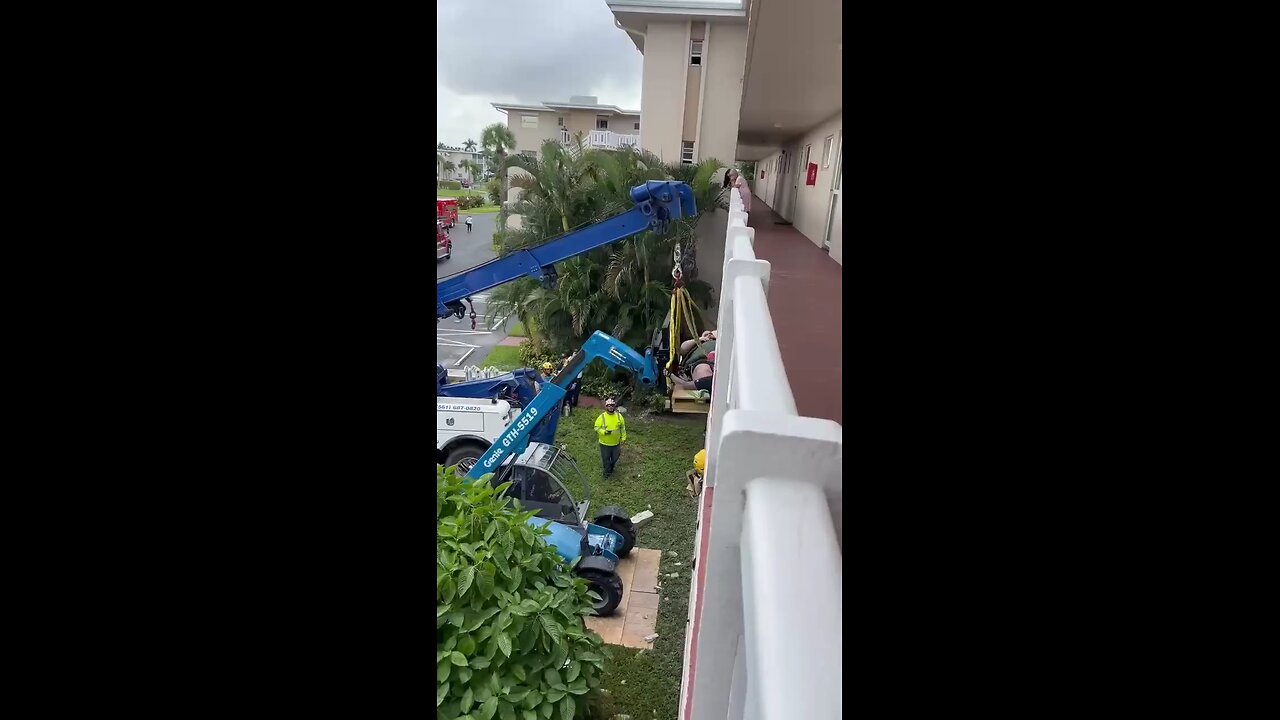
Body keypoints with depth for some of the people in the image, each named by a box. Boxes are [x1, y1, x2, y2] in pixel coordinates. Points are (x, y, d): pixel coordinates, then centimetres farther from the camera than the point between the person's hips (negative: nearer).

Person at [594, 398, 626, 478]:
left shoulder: (619, 416, -6)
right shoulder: (602, 417, -15)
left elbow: (622, 428, 5)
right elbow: (597, 428, -12)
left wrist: (623, 438, 5)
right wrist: (605, 432, -29)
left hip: (616, 443, 3)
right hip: (604, 444, -3)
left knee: (615, 458, 20)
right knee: (606, 459, 12)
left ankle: (611, 468, 49)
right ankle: (607, 472, 37)